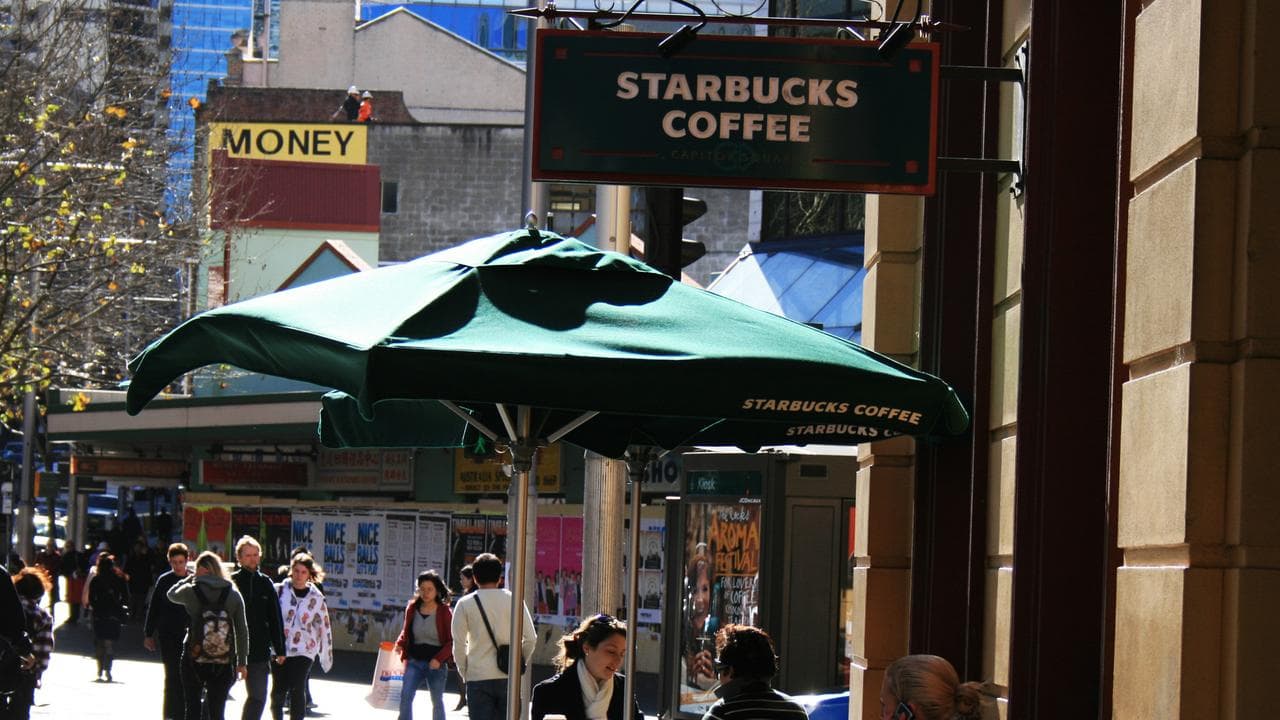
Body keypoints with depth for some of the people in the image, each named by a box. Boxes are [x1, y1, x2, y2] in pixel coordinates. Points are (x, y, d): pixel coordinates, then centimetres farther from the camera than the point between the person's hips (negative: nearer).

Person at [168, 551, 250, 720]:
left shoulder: (191, 591, -5)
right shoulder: (234, 595, 0)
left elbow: (171, 595, 18)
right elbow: (242, 631, 2)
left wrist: (190, 578, 23)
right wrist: (241, 662, 8)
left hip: (194, 660, -1)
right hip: (223, 662, 1)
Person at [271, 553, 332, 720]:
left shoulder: (316, 598, 3)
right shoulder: (279, 590, 1)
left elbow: (324, 627, 8)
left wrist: (326, 656, 10)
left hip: (304, 650, -1)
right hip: (279, 649, 1)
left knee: (297, 690, -12)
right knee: (278, 690, 2)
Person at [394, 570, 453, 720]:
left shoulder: (444, 612, -6)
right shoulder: (412, 608, 3)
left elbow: (451, 641, -5)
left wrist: (439, 659, -19)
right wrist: (400, 643, -6)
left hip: (436, 664, -2)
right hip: (415, 661, 2)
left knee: (437, 701, 10)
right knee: (405, 695, -14)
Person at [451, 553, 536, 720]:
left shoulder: (465, 604, -1)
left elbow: (459, 643, -2)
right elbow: (530, 639, 1)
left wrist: (464, 672, 10)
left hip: (478, 676, -1)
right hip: (508, 676, 1)